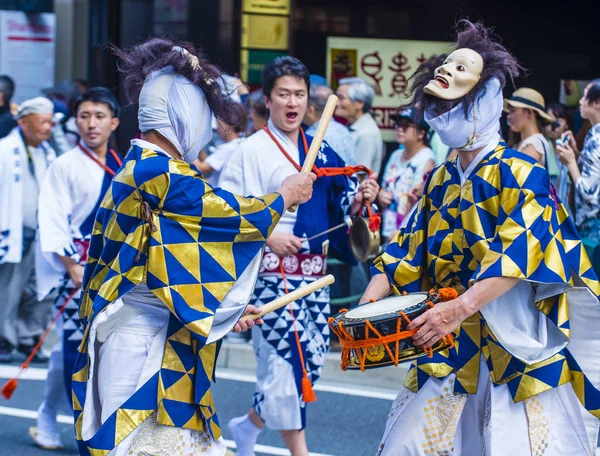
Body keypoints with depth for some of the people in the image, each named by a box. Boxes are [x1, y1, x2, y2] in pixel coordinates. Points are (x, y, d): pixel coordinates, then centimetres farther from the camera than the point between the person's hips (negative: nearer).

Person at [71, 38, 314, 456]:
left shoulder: (136, 171, 15)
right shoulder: (162, 175, -16)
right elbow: (238, 214, -10)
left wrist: (223, 309, 21)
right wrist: (287, 195, 8)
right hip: (144, 346, -10)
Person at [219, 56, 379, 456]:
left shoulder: (321, 153, 12)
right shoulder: (253, 151, -5)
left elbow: (337, 211, 15)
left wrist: (358, 201, -5)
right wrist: (267, 236, -20)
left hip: (314, 274, 6)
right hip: (273, 274, -6)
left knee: (311, 361, 8)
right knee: (286, 360, -9)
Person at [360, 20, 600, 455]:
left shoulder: (519, 172, -10)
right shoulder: (441, 181, 13)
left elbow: (520, 253, -22)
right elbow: (408, 250, 13)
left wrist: (462, 307, -32)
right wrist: (370, 302, -3)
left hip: (518, 349, -6)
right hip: (449, 349, 6)